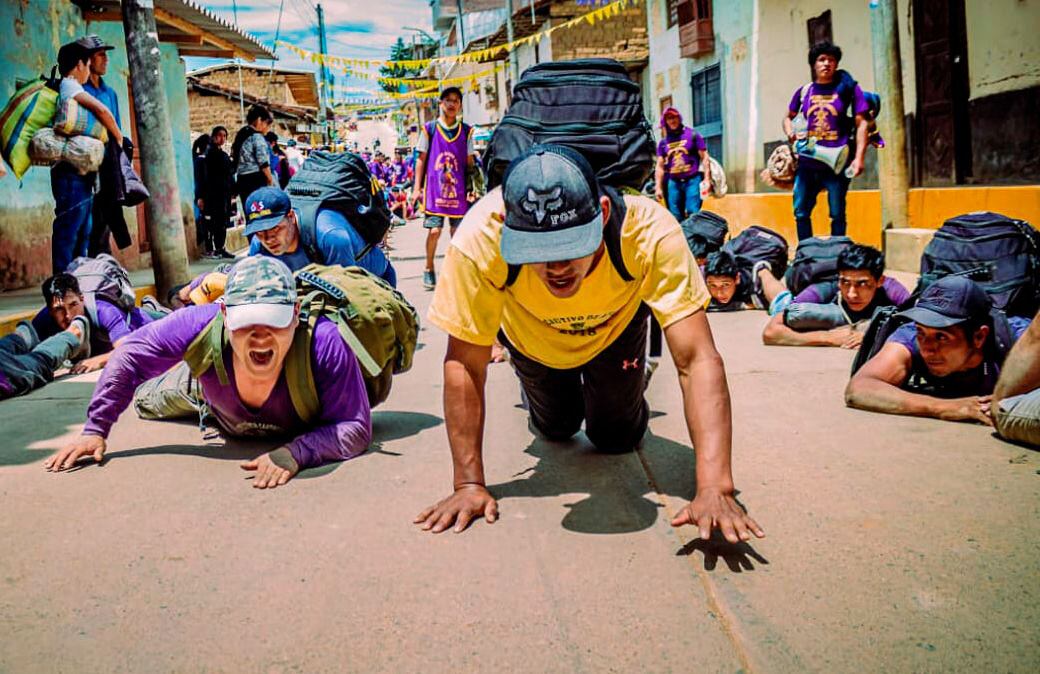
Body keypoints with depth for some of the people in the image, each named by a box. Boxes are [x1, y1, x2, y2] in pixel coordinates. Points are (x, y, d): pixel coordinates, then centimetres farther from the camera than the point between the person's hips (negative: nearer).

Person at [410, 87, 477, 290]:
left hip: (458, 189, 2)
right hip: (434, 188, -2)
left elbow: (470, 162, 10)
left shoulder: (466, 131, 6)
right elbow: (421, 159, 3)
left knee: (457, 231, 6)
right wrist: (417, 188, -1)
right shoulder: (429, 129, 0)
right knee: (434, 230, -7)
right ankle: (429, 269, 11)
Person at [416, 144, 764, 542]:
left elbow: (698, 360, -46)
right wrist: (470, 484, -36)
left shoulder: (650, 232, -44)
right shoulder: (481, 238, -43)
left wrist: (714, 487, -55)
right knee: (556, 428, 17)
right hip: (531, 336, 1)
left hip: (616, 327, 0)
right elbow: (464, 364, -34)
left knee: (617, 437, 9)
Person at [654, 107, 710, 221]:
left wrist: (706, 179, -6)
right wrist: (658, 187, 6)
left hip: (692, 180, -3)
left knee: (693, 213, -12)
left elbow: (704, 157, 2)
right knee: (675, 217, 5)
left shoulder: (692, 135, 2)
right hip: (673, 182, 3)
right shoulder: (663, 142, 10)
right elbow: (660, 166, 12)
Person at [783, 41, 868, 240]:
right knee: (801, 212, 4)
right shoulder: (804, 91, 10)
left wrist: (859, 158, -10)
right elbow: (789, 117, 25)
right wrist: (790, 133, 2)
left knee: (837, 214, 1)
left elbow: (861, 123, -1)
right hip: (807, 163, 3)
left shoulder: (848, 88, 2)